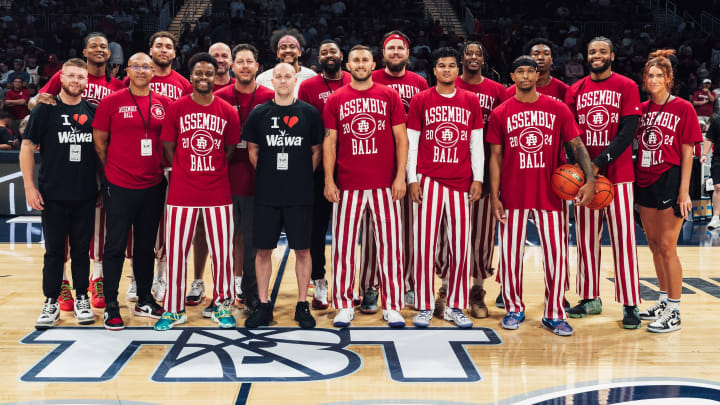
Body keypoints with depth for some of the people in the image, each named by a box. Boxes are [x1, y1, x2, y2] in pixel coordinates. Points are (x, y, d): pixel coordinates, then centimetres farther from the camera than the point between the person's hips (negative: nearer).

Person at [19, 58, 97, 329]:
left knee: (81, 250, 9)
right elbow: (27, 148, 0)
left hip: (85, 195, 2)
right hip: (53, 195, -2)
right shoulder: (45, 110, -1)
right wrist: (29, 187, -7)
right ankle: (51, 303, 15)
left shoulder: (93, 112, 6)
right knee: (54, 250, 6)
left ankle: (82, 299, 21)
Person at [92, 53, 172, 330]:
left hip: (153, 186, 4)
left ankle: (144, 302, 25)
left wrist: (163, 166, 6)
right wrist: (112, 170, 3)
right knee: (116, 245, 1)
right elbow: (99, 142, 1)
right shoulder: (111, 102, -4)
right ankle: (111, 306, 10)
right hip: (120, 186, -3)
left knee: (146, 245, 13)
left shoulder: (164, 104, 5)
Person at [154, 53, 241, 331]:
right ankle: (173, 309, 15)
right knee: (176, 251, 3)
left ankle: (222, 306, 20)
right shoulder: (176, 108, 1)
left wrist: (212, 172, 7)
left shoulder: (228, 112, 4)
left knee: (222, 250, 4)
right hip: (182, 193, -1)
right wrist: (186, 173, 3)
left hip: (218, 193, 1)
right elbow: (168, 147, 5)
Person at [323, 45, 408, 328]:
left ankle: (391, 306, 13)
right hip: (347, 185, 1)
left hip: (385, 184, 0)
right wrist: (329, 181, -1)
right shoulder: (336, 100, 8)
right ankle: (344, 306, 16)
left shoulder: (390, 96, 6)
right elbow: (329, 142, 7)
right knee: (343, 244, 4)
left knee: (390, 244, 2)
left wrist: (400, 176, -4)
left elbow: (401, 138, 5)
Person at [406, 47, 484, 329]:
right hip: (428, 180, -2)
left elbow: (476, 144, 11)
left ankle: (455, 306, 16)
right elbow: (411, 144, 5)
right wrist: (412, 179, -3)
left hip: (461, 182, 2)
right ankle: (425, 306, 10)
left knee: (460, 245, 4)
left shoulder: (471, 101, 10)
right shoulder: (420, 100, 5)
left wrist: (477, 178, 3)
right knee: (425, 244, -1)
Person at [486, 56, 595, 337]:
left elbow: (577, 145, 1)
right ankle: (514, 308, 22)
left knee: (556, 254, 0)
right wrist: (494, 197, -2)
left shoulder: (558, 110, 4)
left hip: (549, 194, 0)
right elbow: (495, 156, 4)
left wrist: (590, 180, -13)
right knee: (511, 254, 6)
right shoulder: (500, 114, 4)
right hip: (513, 196, 0)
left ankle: (554, 314, 12)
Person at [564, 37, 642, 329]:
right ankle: (590, 299, 19)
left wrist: (600, 162, -18)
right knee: (586, 239, 8)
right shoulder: (575, 90, 10)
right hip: (583, 174, 4)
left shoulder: (626, 86, 0)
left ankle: (630, 305, 3)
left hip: (618, 174, -3)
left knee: (623, 239, -3)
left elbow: (628, 131, -9)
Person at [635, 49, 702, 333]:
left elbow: (687, 153, -7)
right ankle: (664, 301, 26)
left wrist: (684, 191, -13)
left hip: (670, 181, -6)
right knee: (654, 244, 12)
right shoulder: (642, 109, 9)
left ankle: (674, 313, 2)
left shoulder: (683, 108, -5)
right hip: (645, 182, 6)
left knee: (667, 246, -6)